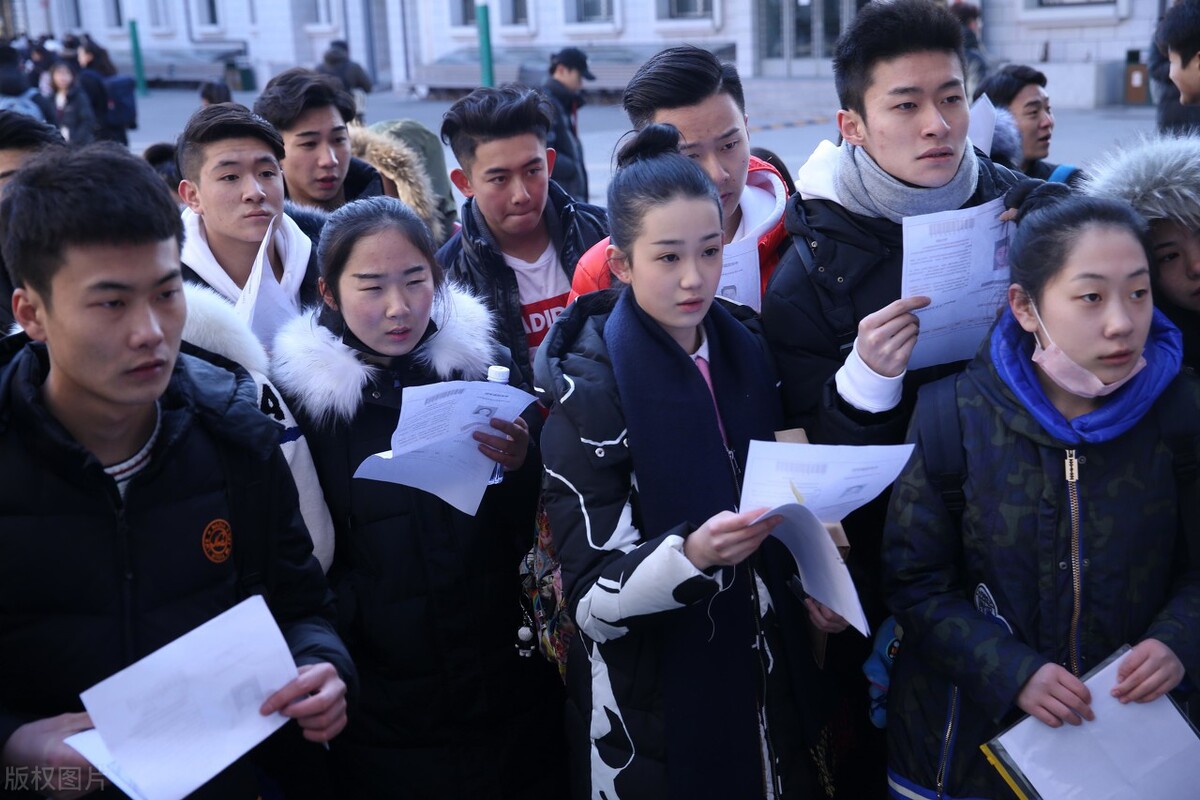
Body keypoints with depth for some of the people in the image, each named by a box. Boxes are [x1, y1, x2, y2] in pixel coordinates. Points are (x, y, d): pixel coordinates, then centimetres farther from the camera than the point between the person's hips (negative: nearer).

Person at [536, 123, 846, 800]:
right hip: (653, 714, -5)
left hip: (767, 684, 5)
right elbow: (592, 601, -19)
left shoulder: (746, 352, -1)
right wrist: (690, 556, -35)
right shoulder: (591, 390, -17)